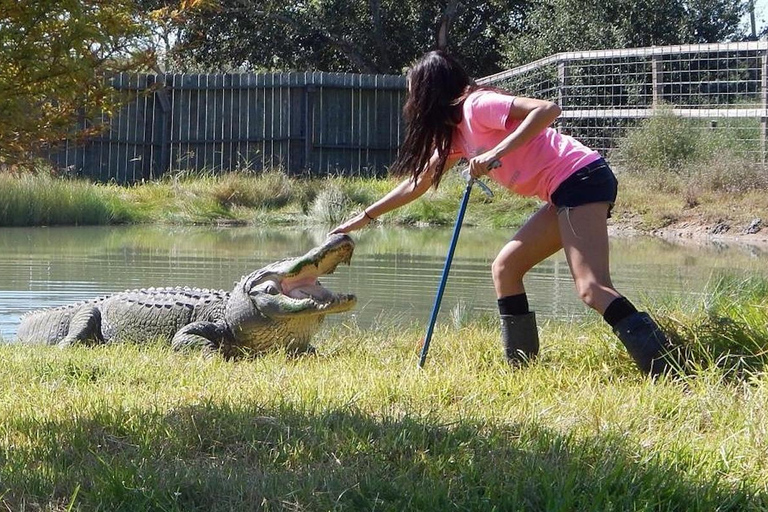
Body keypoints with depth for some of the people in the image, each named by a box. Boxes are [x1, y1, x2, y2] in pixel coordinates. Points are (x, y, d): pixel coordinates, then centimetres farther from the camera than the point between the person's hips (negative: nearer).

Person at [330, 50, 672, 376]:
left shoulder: (477, 105, -8)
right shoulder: (457, 131, 22)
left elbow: (547, 109, -20)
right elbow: (419, 182, 33)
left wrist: (497, 153, -25)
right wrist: (365, 217, 39)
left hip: (581, 178, -10)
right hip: (566, 192, 10)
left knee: (592, 288, -21)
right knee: (504, 269, 13)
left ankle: (665, 373, -32)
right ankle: (521, 367, 13)